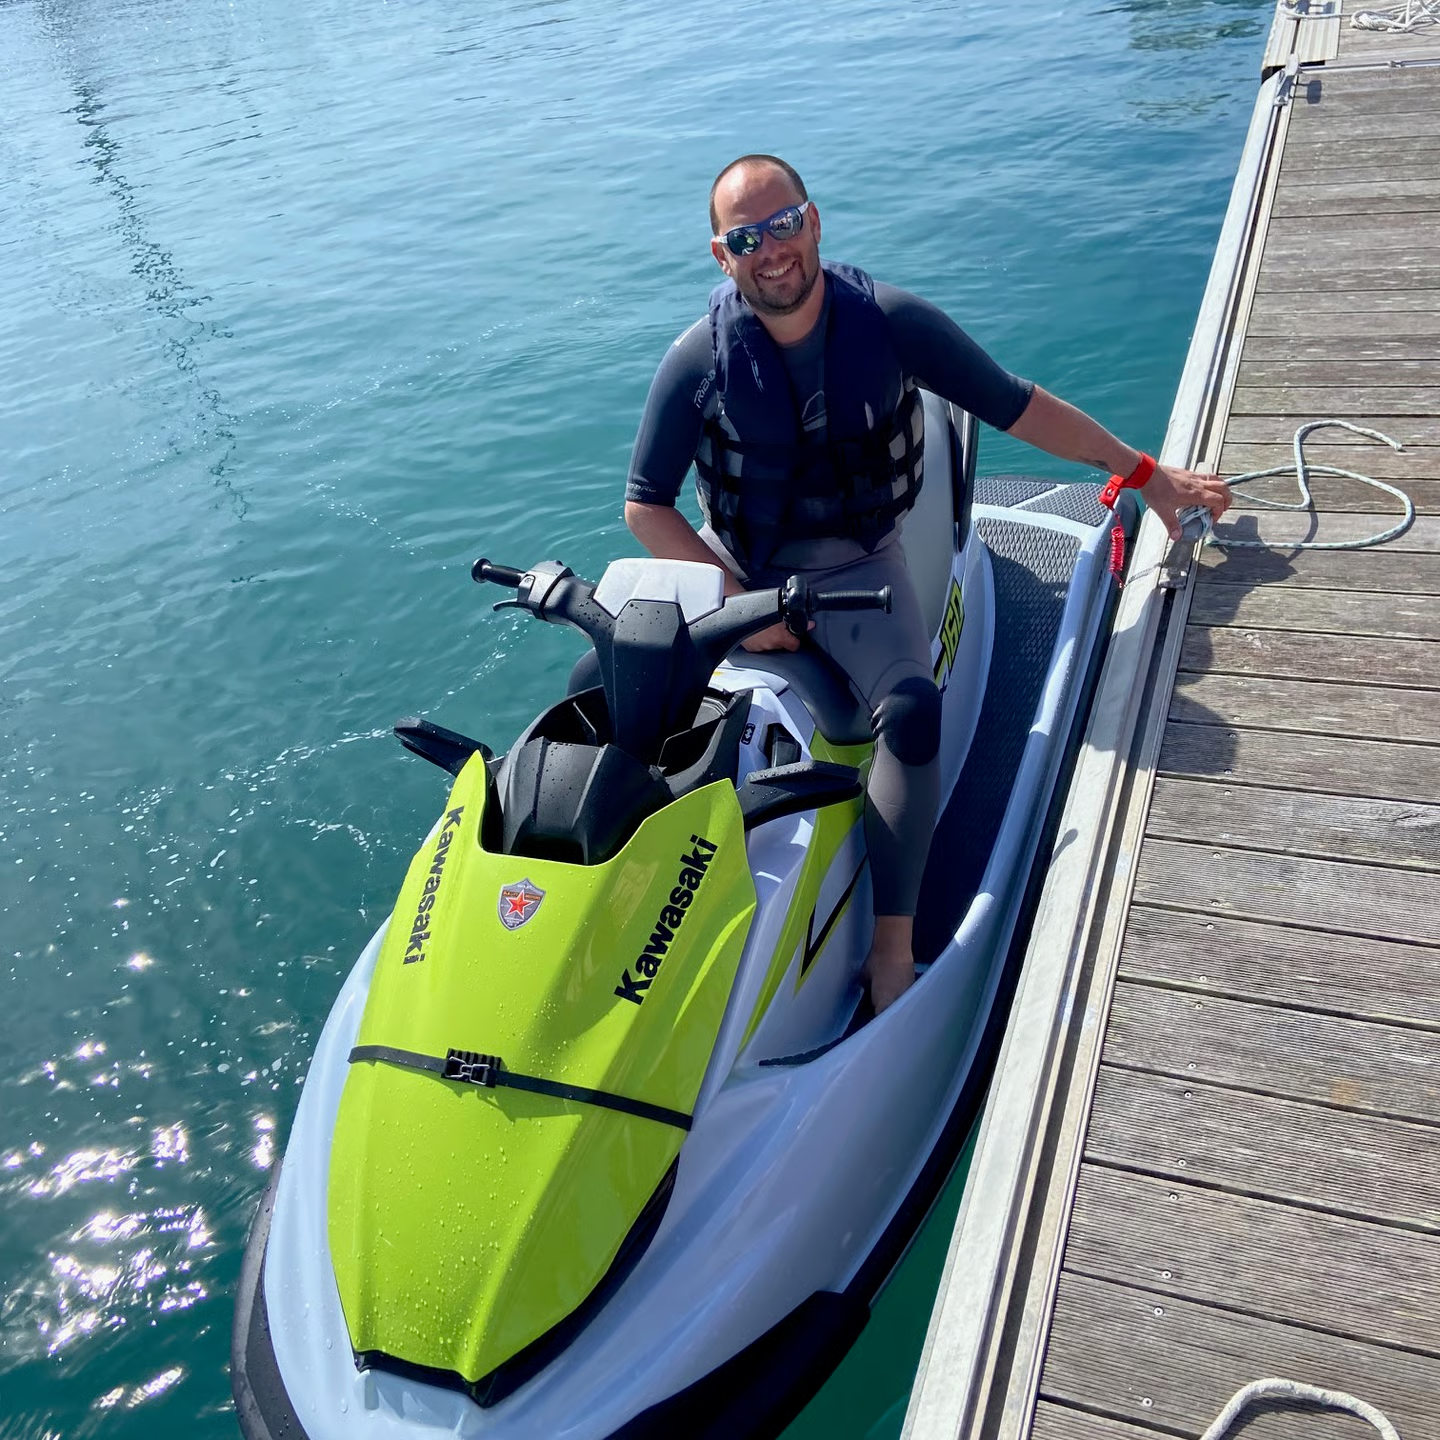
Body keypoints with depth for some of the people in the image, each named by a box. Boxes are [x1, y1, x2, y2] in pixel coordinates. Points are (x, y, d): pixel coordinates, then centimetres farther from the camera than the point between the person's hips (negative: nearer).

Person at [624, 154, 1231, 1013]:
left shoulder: (891, 322, -10)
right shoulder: (698, 359, -9)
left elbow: (1019, 407, -2)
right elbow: (645, 505, -4)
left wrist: (1148, 474, 0)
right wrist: (737, 598, -15)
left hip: (852, 562, -1)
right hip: (729, 559, 2)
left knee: (912, 709, -30)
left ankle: (893, 948, -20)